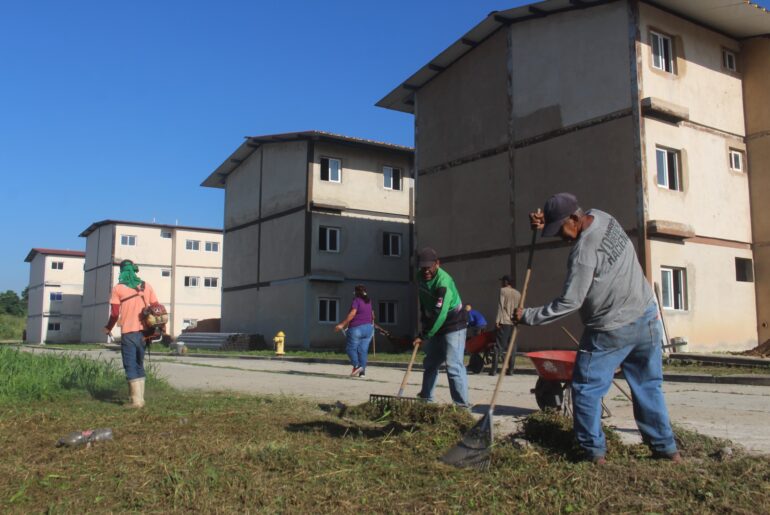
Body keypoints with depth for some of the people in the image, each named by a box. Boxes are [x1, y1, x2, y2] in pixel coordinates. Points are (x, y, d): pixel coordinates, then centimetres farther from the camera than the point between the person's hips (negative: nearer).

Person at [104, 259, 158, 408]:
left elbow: (115, 313, -6)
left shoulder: (118, 288, -2)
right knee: (139, 365, 16)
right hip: (144, 332, 4)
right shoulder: (146, 286, 8)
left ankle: (136, 400, -7)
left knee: (131, 367, -1)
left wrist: (108, 328, 11)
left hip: (128, 333, -4)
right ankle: (140, 397, 16)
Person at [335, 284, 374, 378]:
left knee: (351, 348, 3)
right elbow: (372, 315, 25)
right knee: (363, 350, 5)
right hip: (369, 328, 6)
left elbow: (352, 314, -19)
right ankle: (362, 371, 0)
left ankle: (356, 366, -14)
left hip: (356, 328, -6)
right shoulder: (369, 301, 13)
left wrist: (342, 324, -20)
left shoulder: (356, 300, -8)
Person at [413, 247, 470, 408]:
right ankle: (426, 398, 30)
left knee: (453, 365, -16)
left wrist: (424, 336, -28)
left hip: (454, 326, -8)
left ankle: (462, 404, -12)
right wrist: (424, 321, 13)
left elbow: (440, 314, -32)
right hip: (435, 327, 9)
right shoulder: (420, 277, -2)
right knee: (430, 363, 16)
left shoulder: (444, 282, -29)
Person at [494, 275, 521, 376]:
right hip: (514, 322, 5)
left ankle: (494, 369, -9)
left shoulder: (503, 290, -1)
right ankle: (510, 369, 4)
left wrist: (497, 320, -9)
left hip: (504, 322, -5)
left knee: (499, 346, -5)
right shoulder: (518, 293, 15)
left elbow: (500, 306, -8)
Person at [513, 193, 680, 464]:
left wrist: (529, 317, -11)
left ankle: (594, 451, 11)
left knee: (586, 389, 5)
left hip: (612, 330, -9)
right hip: (647, 318, 9)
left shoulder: (584, 252, -24)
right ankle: (665, 447, 23)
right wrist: (545, 220, 1)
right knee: (648, 385, 17)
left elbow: (568, 303, -19)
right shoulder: (602, 217, 0)